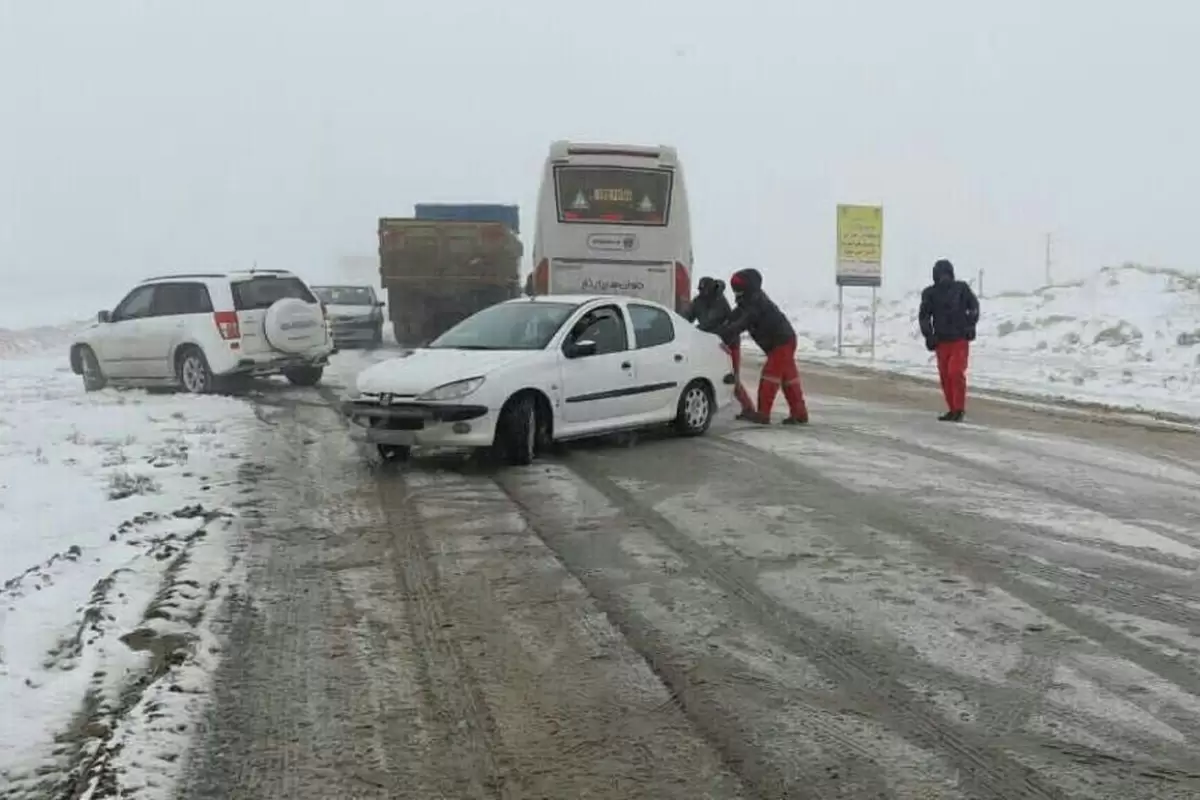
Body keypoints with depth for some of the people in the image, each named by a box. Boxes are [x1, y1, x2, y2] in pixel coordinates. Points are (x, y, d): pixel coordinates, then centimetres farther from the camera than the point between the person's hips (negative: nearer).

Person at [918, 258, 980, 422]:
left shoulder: (961, 288, 0)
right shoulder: (930, 293, 1)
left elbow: (974, 306, 8)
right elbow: (923, 315, 5)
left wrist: (970, 324, -4)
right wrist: (928, 335, -4)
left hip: (960, 339, -3)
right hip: (941, 340, 3)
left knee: (956, 372, -15)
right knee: (944, 375, 5)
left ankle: (959, 409, -7)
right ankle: (952, 409, 16)